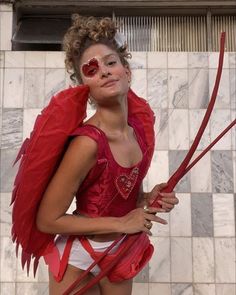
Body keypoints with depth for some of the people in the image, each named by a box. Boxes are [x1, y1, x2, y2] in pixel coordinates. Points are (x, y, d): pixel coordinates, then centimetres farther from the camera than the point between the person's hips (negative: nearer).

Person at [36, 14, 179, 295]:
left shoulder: (137, 128, -9)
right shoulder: (87, 143, -30)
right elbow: (47, 220, -22)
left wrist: (149, 199, -12)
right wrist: (121, 223, -20)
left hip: (120, 253, 6)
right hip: (79, 259, -6)